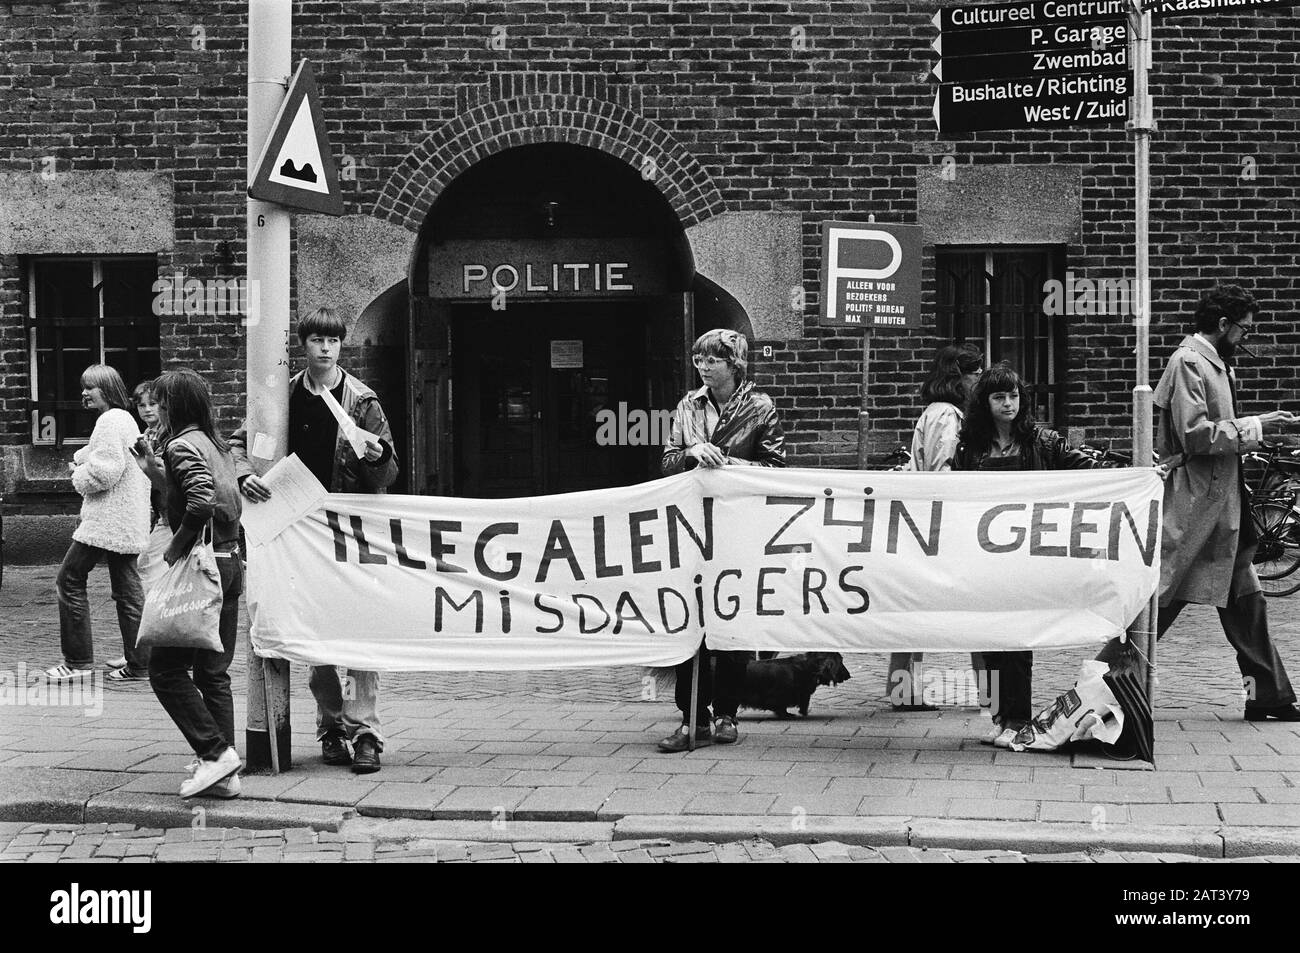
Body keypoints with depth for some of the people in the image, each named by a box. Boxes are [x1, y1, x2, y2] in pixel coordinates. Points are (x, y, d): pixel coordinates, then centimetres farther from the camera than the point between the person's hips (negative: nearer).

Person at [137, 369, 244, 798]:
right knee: (213, 673, 11)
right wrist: (154, 469, 19)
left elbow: (201, 504, -26)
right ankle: (224, 774, 11)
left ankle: (215, 751, -8)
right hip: (231, 564, 9)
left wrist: (174, 549, -15)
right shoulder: (216, 445, 14)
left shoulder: (182, 446, -12)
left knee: (166, 669, 0)